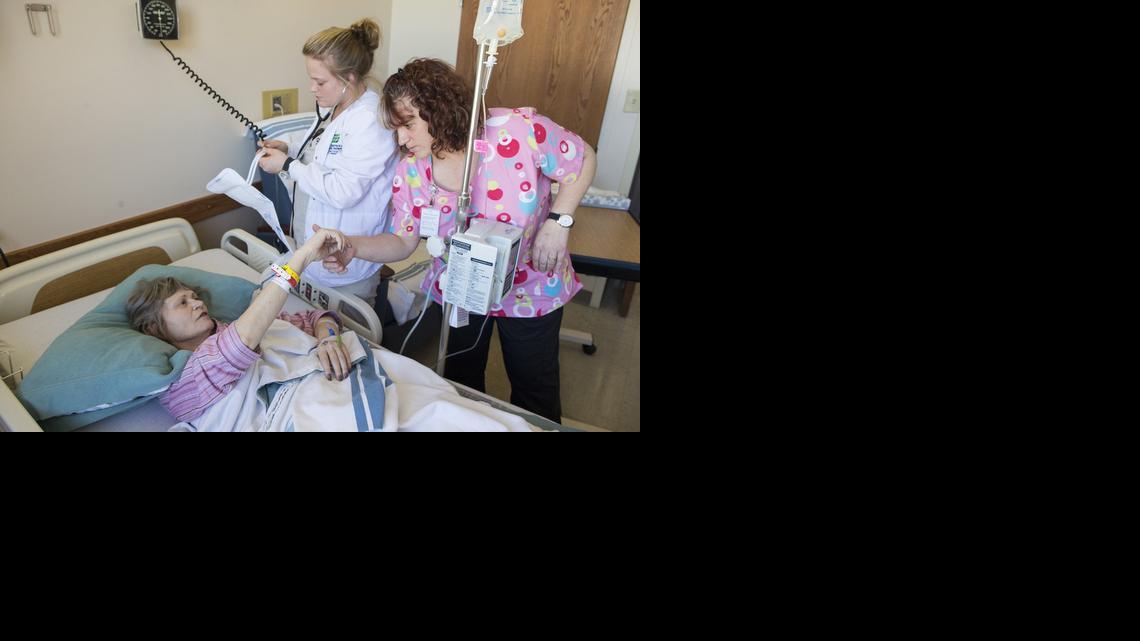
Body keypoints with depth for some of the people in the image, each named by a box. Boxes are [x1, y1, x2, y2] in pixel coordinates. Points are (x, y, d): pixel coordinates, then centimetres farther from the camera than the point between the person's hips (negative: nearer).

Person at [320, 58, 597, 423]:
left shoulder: (519, 130, -27)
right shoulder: (411, 171, -14)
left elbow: (584, 160, -13)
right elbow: (402, 242, -7)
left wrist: (558, 221, -24)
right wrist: (354, 247, -26)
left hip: (531, 291, -3)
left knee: (535, 392, 17)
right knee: (461, 384, 22)